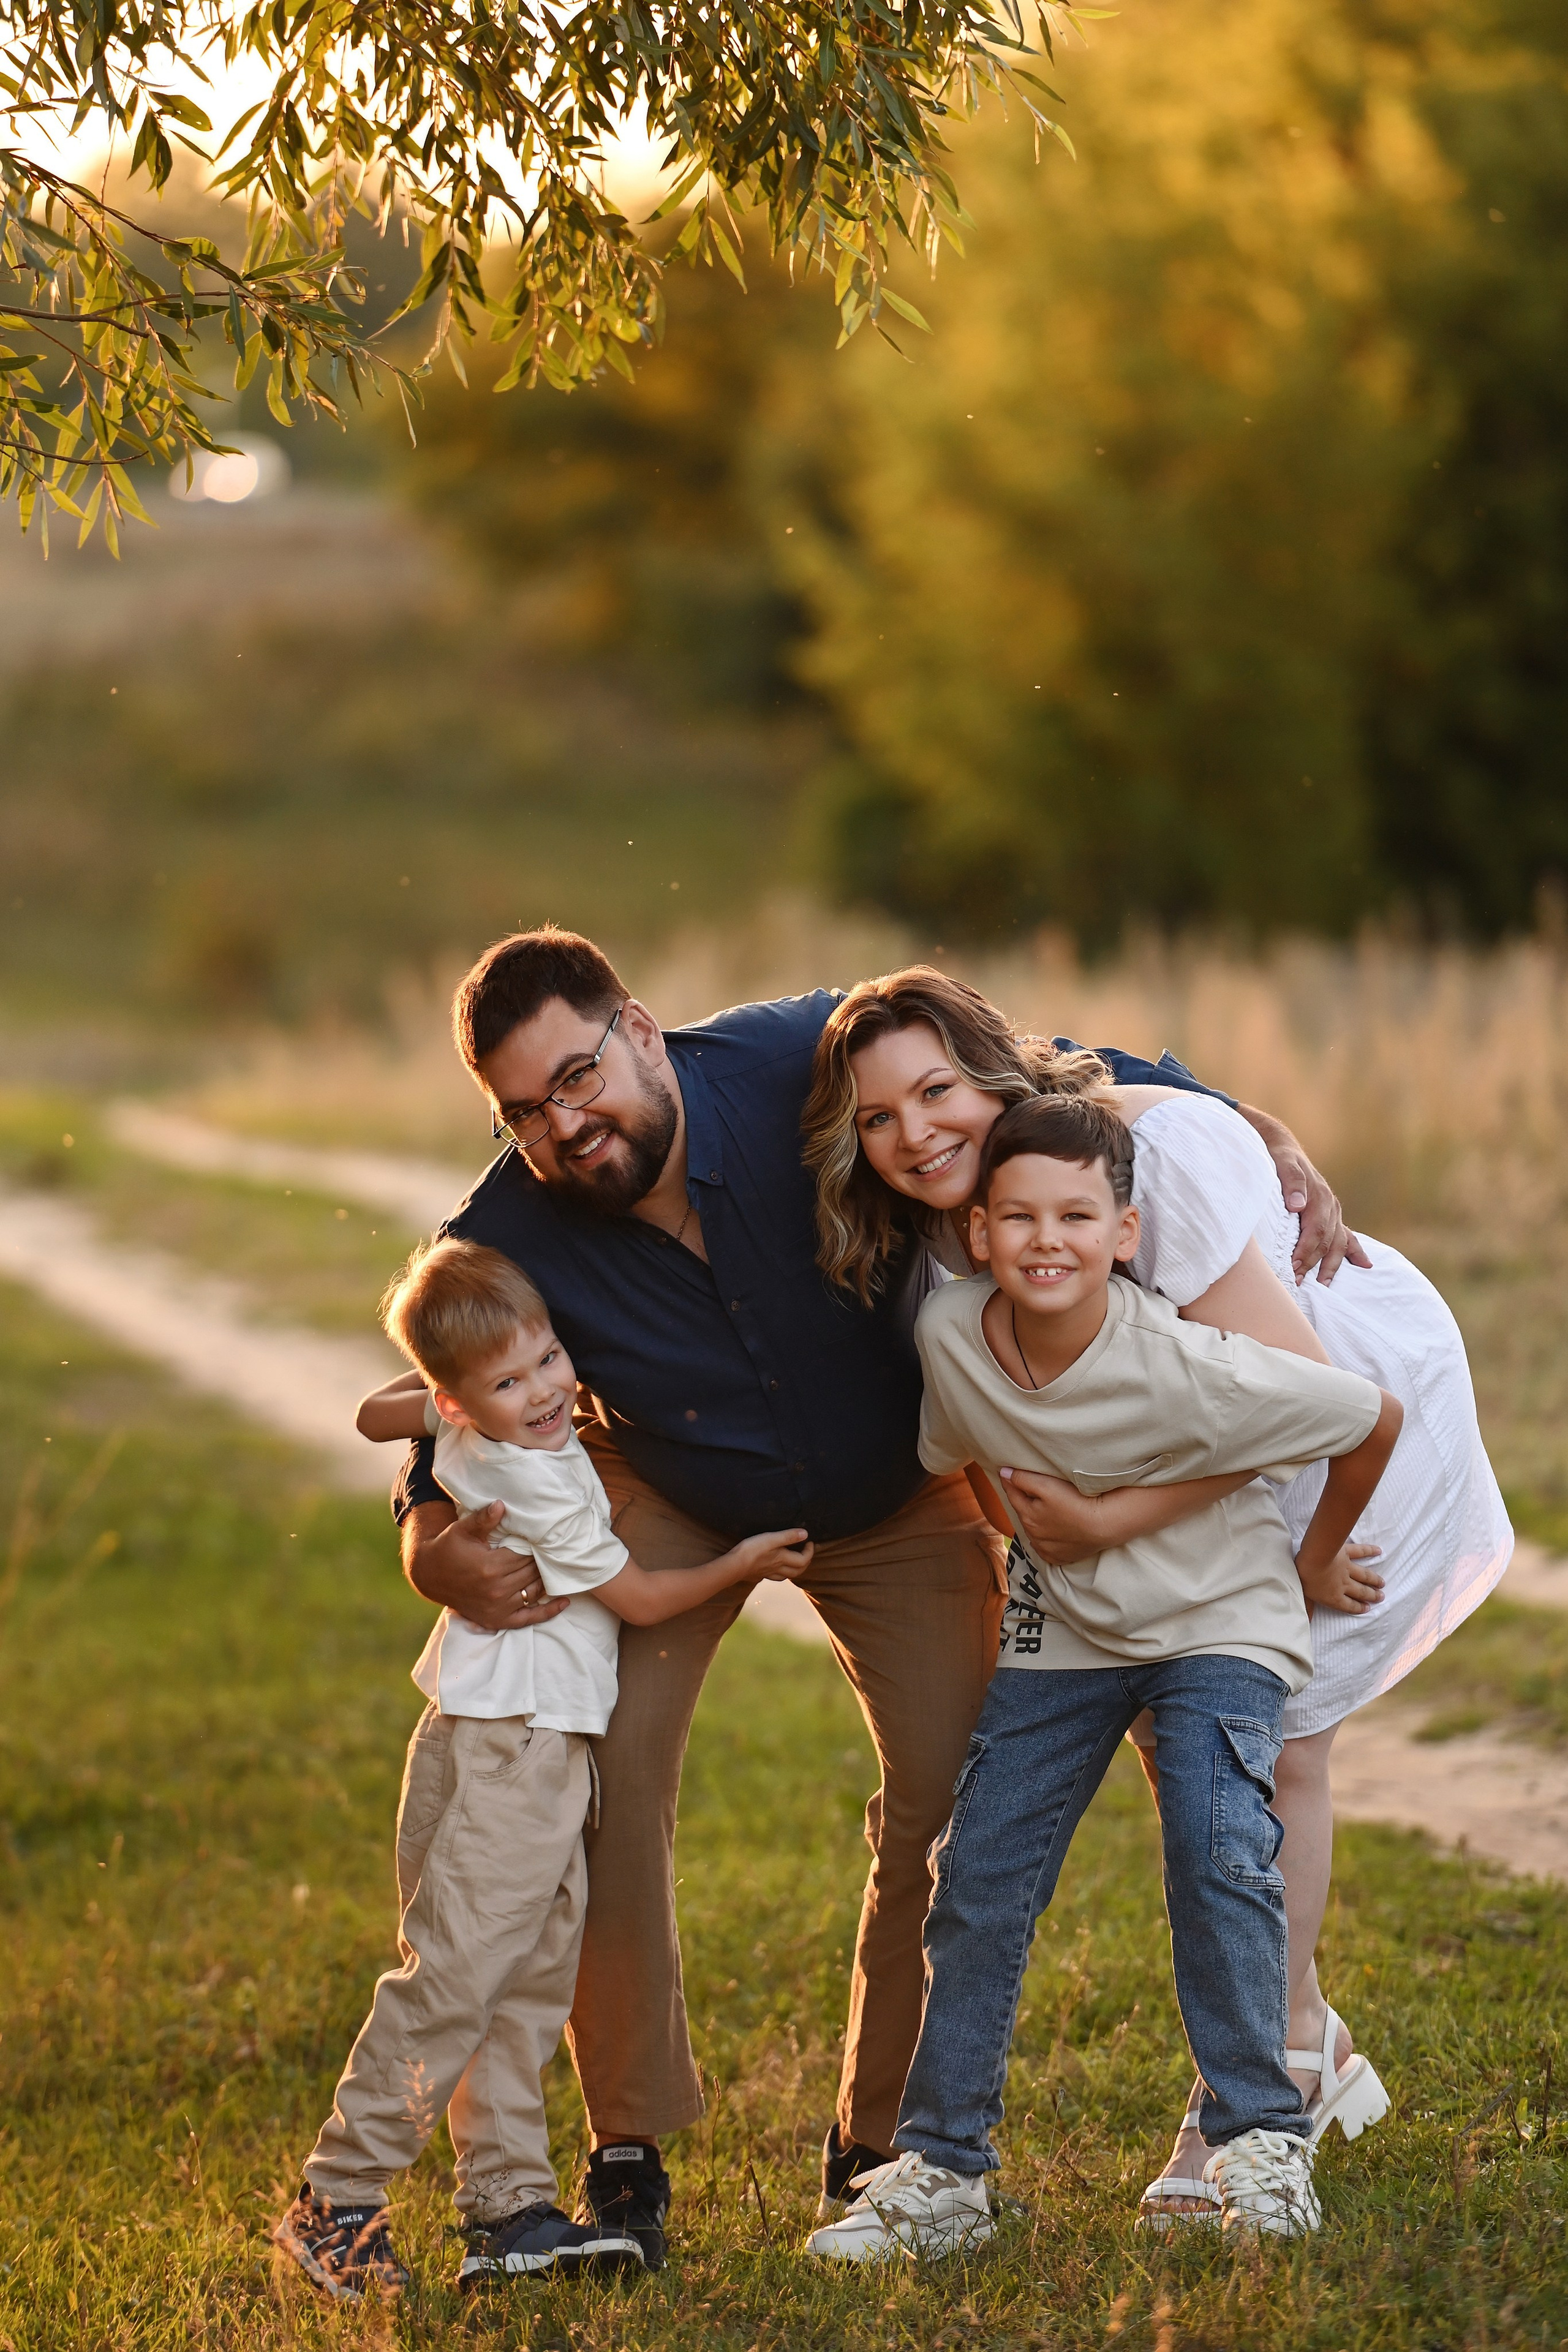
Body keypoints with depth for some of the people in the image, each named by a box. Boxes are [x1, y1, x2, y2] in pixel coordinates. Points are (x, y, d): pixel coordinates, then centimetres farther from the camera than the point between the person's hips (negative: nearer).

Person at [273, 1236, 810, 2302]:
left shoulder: (466, 1437, 4)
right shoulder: (536, 1485, -20)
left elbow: (377, 1412, 26)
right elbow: (641, 1599, -8)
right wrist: (745, 1562, 5)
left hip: (540, 1750, 10)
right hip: (505, 1747, -10)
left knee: (532, 1980, 9)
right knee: (451, 1976, -10)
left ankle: (511, 2210, 9)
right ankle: (337, 2203, -6)